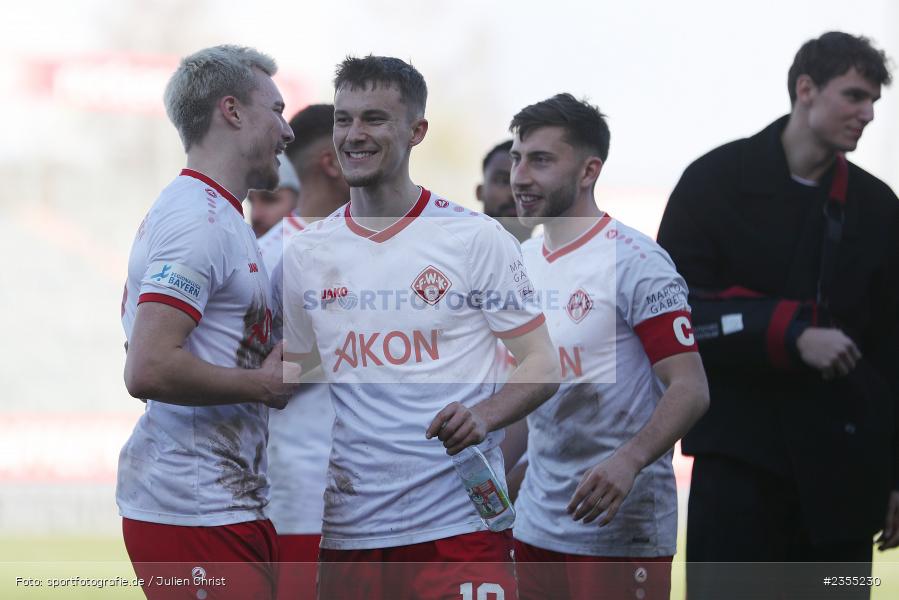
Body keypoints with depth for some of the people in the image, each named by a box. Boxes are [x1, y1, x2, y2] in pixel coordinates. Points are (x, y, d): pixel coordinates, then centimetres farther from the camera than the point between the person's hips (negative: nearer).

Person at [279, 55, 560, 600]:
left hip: (459, 528, -4)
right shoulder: (306, 253, 11)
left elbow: (542, 366, 1)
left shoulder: (476, 238, 0)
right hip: (348, 529, 4)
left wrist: (483, 416, -19)